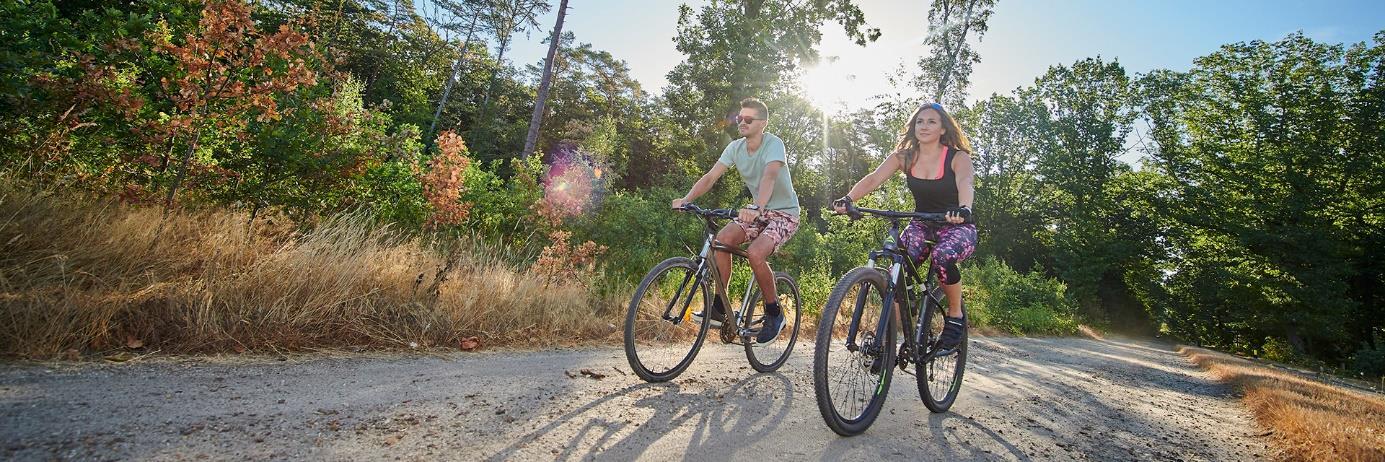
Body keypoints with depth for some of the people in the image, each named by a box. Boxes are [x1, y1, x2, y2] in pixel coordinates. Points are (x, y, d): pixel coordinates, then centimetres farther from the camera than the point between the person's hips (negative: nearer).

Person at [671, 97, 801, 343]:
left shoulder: (773, 143, -20)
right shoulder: (735, 147, -2)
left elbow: (769, 176, -39)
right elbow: (710, 176, -10)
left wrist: (756, 208, -56)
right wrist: (686, 199, -27)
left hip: (784, 213, -6)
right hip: (757, 210, 6)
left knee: (755, 252, -30)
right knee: (722, 239, -19)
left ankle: (774, 313, -7)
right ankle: (719, 309, -8)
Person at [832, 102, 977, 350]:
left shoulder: (958, 158, -13)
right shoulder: (904, 157, -4)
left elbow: (964, 183, -34)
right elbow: (873, 179, -20)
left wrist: (964, 209, -57)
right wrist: (848, 199, -39)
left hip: (957, 226, -3)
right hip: (922, 225, 3)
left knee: (943, 256, -36)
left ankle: (955, 316, -10)